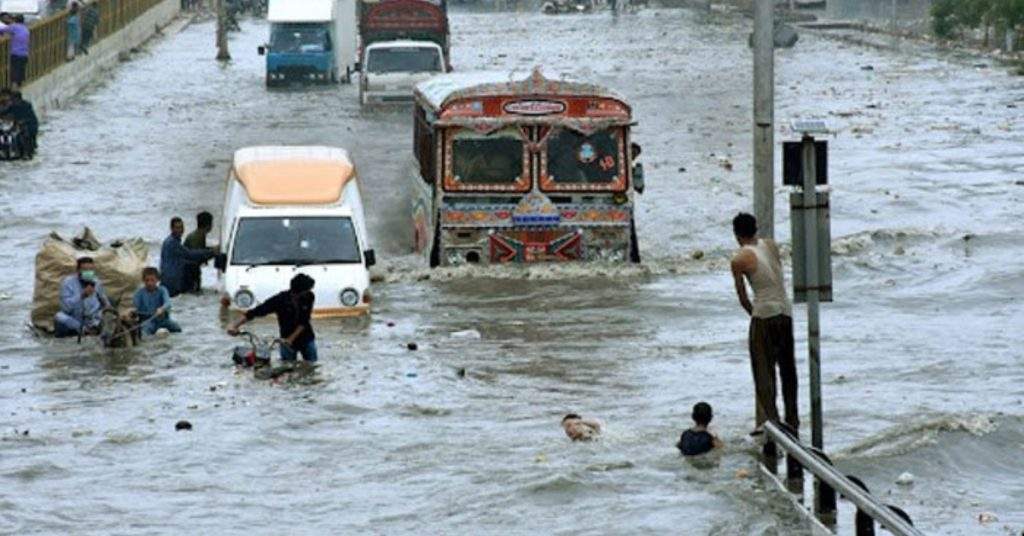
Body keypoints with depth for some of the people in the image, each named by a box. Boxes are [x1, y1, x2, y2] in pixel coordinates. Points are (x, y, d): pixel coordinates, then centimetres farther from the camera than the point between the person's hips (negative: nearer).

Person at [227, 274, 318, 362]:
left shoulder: (309, 297, -17)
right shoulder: (280, 299, -21)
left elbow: (304, 322, -16)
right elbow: (256, 311, -22)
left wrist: (290, 339, -25)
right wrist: (235, 325, -30)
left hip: (306, 339, 1)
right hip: (286, 341, -1)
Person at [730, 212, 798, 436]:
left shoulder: (739, 260, -7)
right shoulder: (771, 246, 7)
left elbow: (742, 296, 0)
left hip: (764, 313, -5)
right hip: (785, 311, 5)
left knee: (763, 369, 0)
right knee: (787, 368, 14)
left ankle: (767, 419, -8)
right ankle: (792, 420, 21)